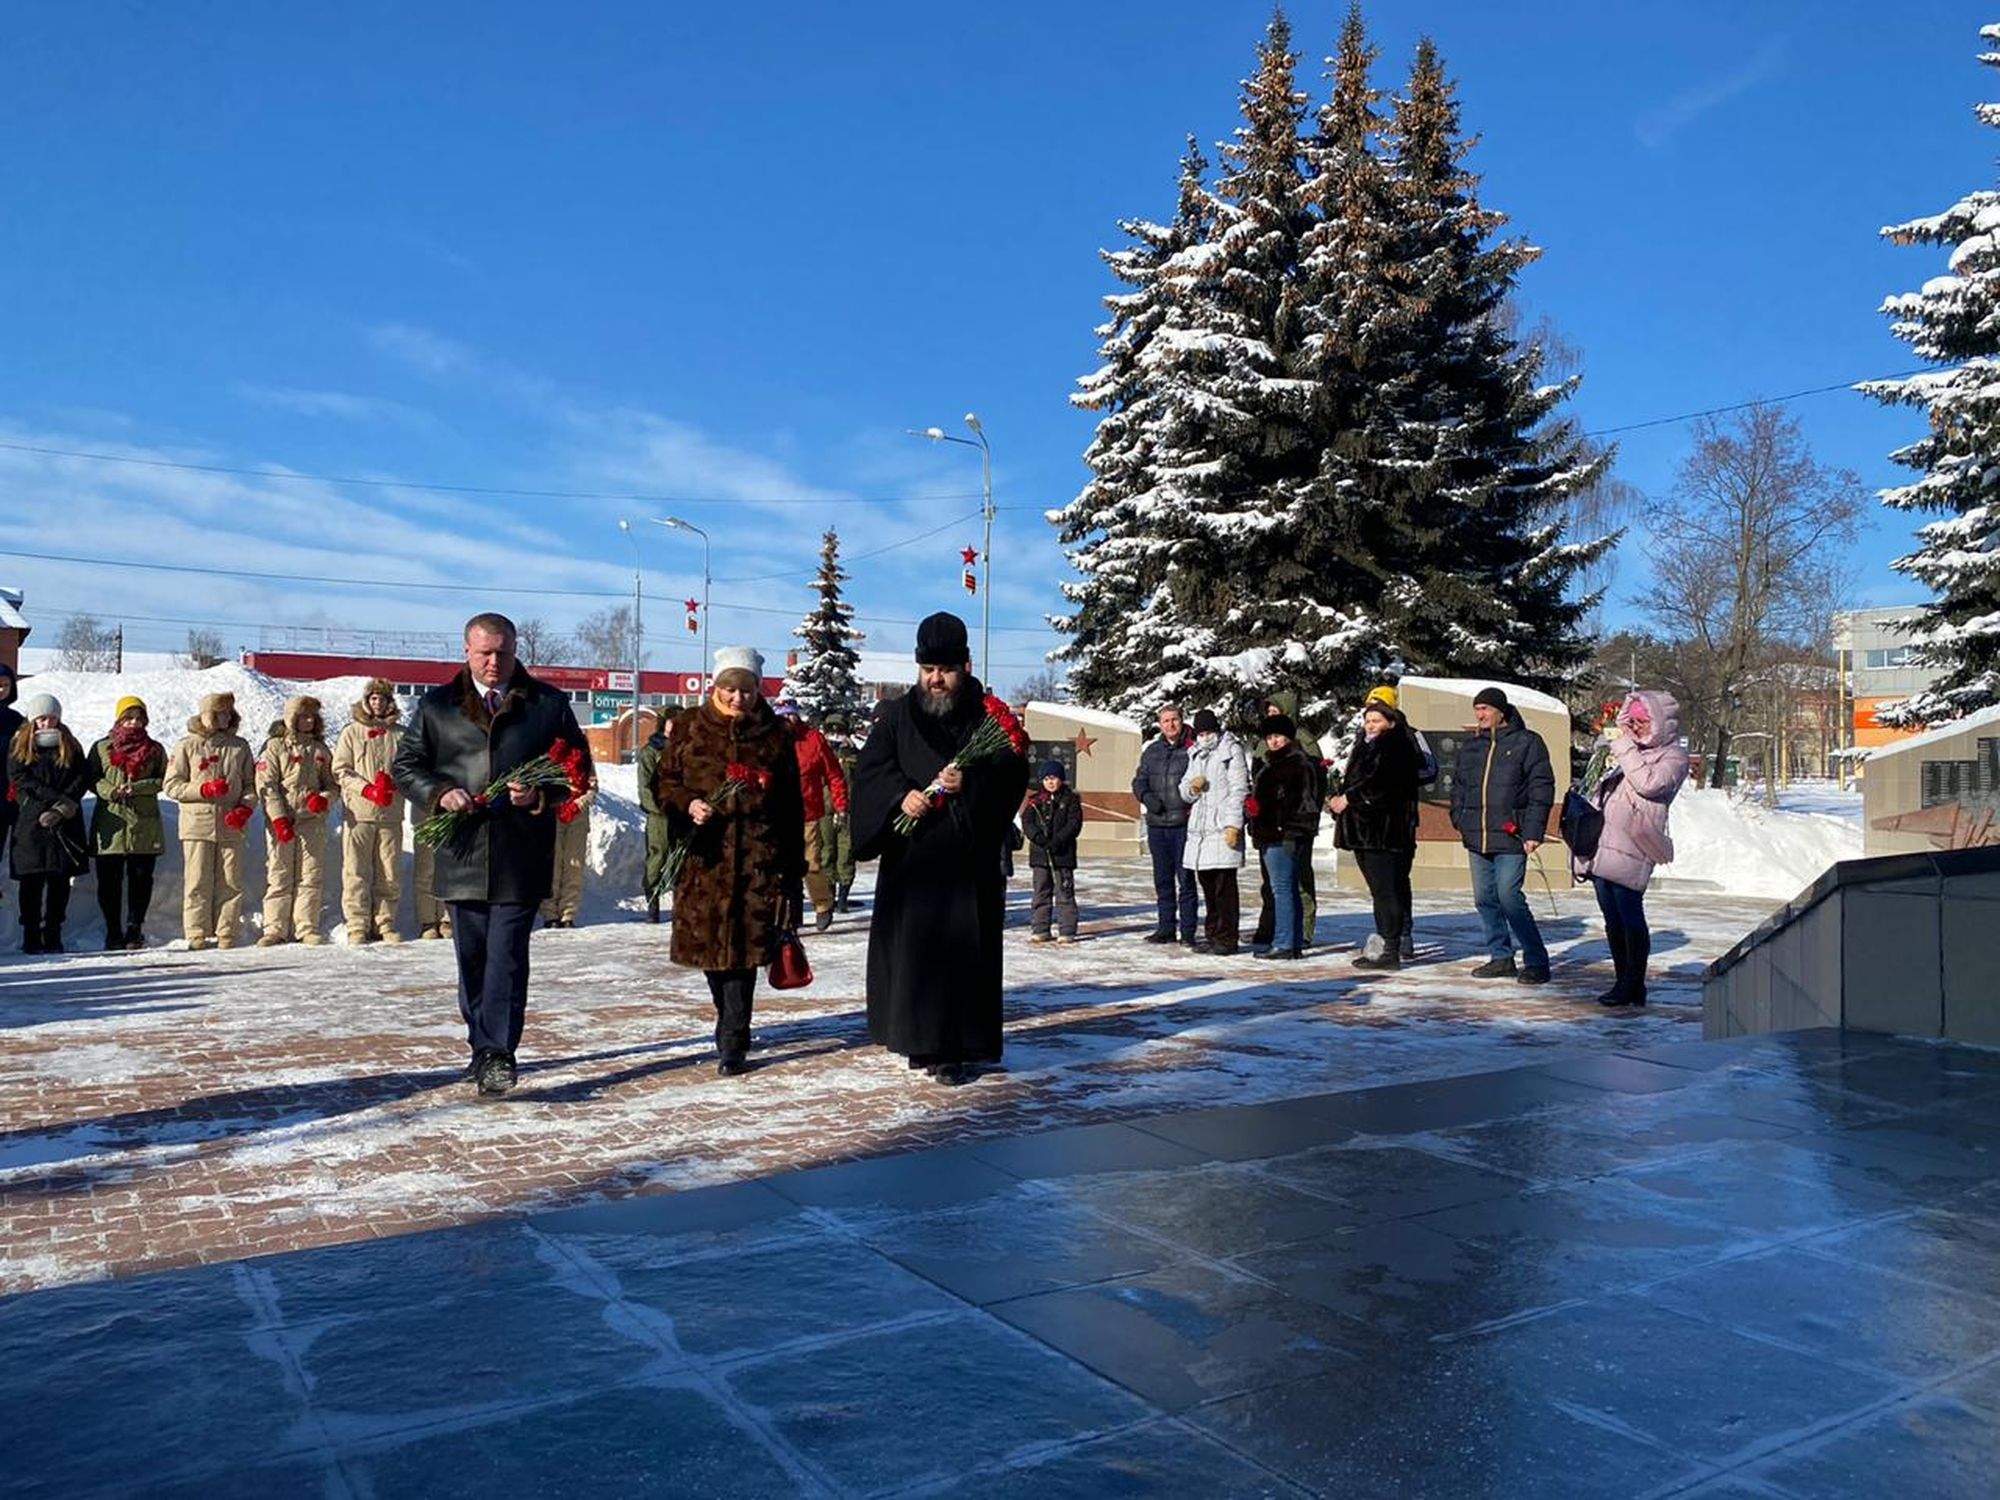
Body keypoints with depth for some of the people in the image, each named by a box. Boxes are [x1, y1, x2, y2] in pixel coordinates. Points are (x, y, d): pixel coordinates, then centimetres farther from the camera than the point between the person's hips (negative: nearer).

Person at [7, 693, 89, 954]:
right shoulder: (19, 747, 8)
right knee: (32, 880, -2)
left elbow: (83, 778, 3)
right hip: (30, 822, -2)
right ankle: (31, 936, 3)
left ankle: (53, 935, 7)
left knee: (61, 879, 1)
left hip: (65, 823, 2)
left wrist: (63, 807, -12)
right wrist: (57, 799, -15)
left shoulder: (71, 746, 13)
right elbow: (21, 780, -4)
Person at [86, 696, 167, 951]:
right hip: (110, 822, 0)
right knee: (109, 880, 1)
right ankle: (113, 933, 9)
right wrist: (110, 791, -13)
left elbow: (163, 780, 3)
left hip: (145, 823, 0)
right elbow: (92, 778, 6)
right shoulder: (101, 748, 10)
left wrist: (137, 787, -12)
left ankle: (134, 929, 6)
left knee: (141, 878, -2)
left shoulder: (155, 749, 10)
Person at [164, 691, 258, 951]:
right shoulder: (187, 746, 6)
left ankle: (226, 935, 4)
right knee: (197, 883, -2)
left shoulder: (240, 746, 13)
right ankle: (197, 935, 3)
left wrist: (245, 808, -2)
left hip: (231, 825, 2)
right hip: (198, 823, -2)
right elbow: (171, 785, 4)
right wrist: (204, 790, -11)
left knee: (231, 883, 0)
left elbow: (251, 784, 16)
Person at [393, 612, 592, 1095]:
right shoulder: (436, 706, 10)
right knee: (471, 957, 11)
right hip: (462, 852, 3)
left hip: (521, 855, -3)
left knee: (506, 956, -8)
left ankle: (498, 1052, -8)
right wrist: (439, 793, -8)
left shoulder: (549, 704, 5)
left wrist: (541, 795, -12)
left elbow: (578, 766, 7)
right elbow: (405, 765, 12)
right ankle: (484, 1047, 24)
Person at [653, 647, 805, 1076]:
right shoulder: (690, 727, 8)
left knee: (744, 945, -7)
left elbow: (791, 806, 8)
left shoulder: (776, 734, 6)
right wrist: (687, 805, -10)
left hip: (758, 858, -2)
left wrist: (792, 868, 6)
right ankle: (732, 1028, 30)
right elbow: (666, 780, 12)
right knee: (710, 943, 8)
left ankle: (732, 1043, -2)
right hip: (706, 854, 2)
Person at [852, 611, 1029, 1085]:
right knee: (908, 946, 3)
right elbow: (870, 768, 1)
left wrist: (969, 783, -21)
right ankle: (919, 1039, 14)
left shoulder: (991, 716, 4)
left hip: (969, 856, -2)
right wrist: (902, 795, -18)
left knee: (961, 950, -3)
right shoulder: (898, 715, 9)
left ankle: (955, 1046, 1)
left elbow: (1013, 774, -4)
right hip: (909, 855, 2)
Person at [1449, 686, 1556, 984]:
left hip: (1510, 837, -6)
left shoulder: (1527, 742, -2)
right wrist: (1459, 820, 8)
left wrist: (1533, 831, -12)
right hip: (1476, 837, 6)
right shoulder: (1470, 745, 14)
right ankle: (1501, 957, 20)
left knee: (1510, 898, -11)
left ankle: (1537, 961, 0)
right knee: (1485, 899, 9)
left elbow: (1541, 789, -5)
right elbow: (1459, 786, 21)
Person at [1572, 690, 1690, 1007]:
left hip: (1628, 848, -8)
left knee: (1630, 915, -6)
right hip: (1601, 845, 8)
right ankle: (1623, 981, 19)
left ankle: (1634, 985, 1)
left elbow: (1650, 783, -18)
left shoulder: (1673, 756, 2)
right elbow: (1594, 783, 33)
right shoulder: (1627, 749, 24)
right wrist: (1604, 759, 14)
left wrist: (1623, 747, -13)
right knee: (1612, 918, 11)